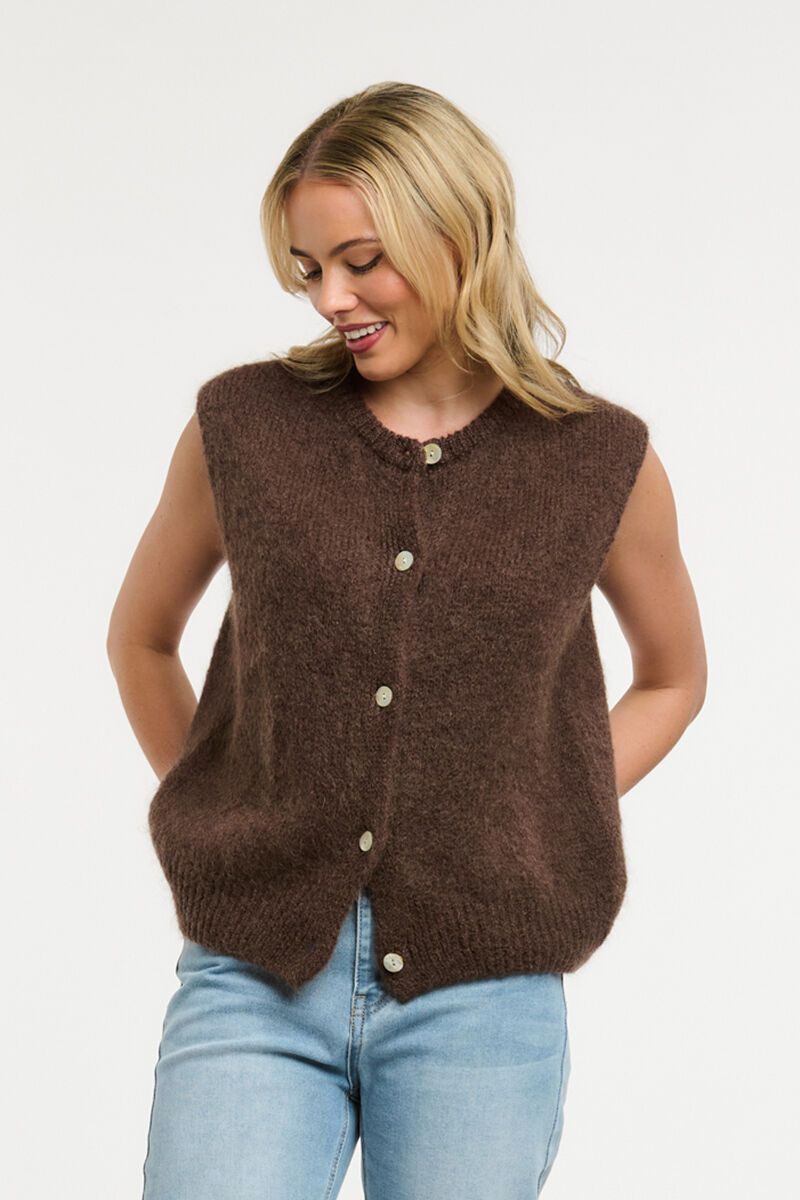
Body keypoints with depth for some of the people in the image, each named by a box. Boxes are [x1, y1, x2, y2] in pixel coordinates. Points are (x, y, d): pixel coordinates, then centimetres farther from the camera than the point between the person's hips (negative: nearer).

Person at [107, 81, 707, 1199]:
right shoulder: (244, 425, 2)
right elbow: (140, 639, 17)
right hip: (255, 986, 0)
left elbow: (674, 676, 17)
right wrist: (217, 825, 10)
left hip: (478, 1004, 0)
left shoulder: (601, 460, 0)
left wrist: (538, 833, 6)